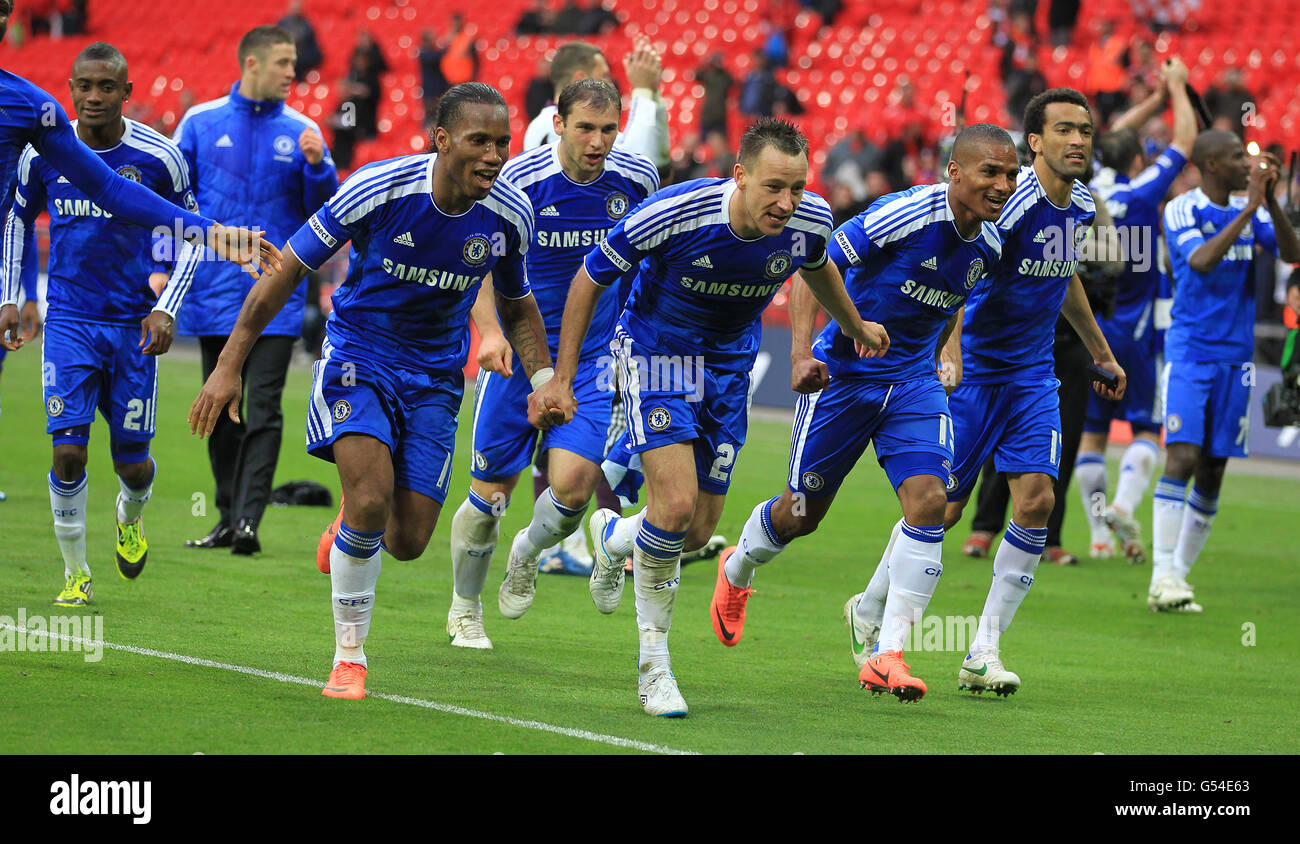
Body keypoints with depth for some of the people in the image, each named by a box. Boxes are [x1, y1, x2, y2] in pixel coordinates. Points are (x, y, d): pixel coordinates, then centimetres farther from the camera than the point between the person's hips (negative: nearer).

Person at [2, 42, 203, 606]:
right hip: (69, 321, 1)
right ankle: (75, 573, 6)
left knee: (132, 462, 3)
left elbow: (192, 235, 3)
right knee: (68, 450, -11)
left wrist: (165, 309, -7)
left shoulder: (158, 157, -9)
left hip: (134, 325, 0)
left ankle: (130, 515, 40)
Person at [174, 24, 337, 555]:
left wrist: (316, 165, -14)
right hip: (215, 289, 1)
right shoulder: (201, 123, 4)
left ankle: (248, 520, -15)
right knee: (222, 409, 9)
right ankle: (228, 517, 19)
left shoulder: (301, 131, 4)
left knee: (263, 409, -11)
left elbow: (323, 209, 4)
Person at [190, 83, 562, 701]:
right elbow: (289, 267, -13)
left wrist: (543, 379, -5)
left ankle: (354, 521, 36)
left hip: (435, 374, 3)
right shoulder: (380, 187, -22)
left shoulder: (509, 214, -11)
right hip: (357, 353, -3)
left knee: (407, 541, -2)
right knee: (371, 499, -25)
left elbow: (516, 305, 11)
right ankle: (349, 655, -6)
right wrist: (229, 364, -14)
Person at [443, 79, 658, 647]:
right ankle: (464, 608, 29)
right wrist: (491, 332, -25)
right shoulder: (517, 182, -16)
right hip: (519, 351, -2)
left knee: (573, 484, -16)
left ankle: (528, 553, 19)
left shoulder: (636, 179, -6)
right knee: (490, 495, 3)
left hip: (593, 358, 2)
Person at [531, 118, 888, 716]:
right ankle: (654, 662, -5)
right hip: (656, 352, -4)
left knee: (697, 533, 6)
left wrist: (857, 328, 27)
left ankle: (614, 536, 42)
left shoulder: (810, 221, -18)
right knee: (676, 503, -22)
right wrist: (561, 377, -11)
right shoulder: (673, 213, -30)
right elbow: (589, 279, -14)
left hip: (729, 366, 4)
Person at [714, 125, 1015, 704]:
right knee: (802, 513, 8)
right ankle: (736, 572, 43)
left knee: (928, 501, -16)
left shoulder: (987, 246, -3)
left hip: (913, 384, 5)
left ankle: (887, 655, -12)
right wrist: (801, 354, -29)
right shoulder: (904, 215, -23)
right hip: (844, 372, -5)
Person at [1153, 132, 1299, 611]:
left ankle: (1179, 573, 12)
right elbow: (1201, 261, -25)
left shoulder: (1251, 209, 8)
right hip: (1190, 350, -5)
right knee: (1183, 457, -17)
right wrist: (1249, 208, -27)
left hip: (1235, 355, 5)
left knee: (1213, 471, 5)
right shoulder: (1182, 211, -8)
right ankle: (1163, 577, -18)